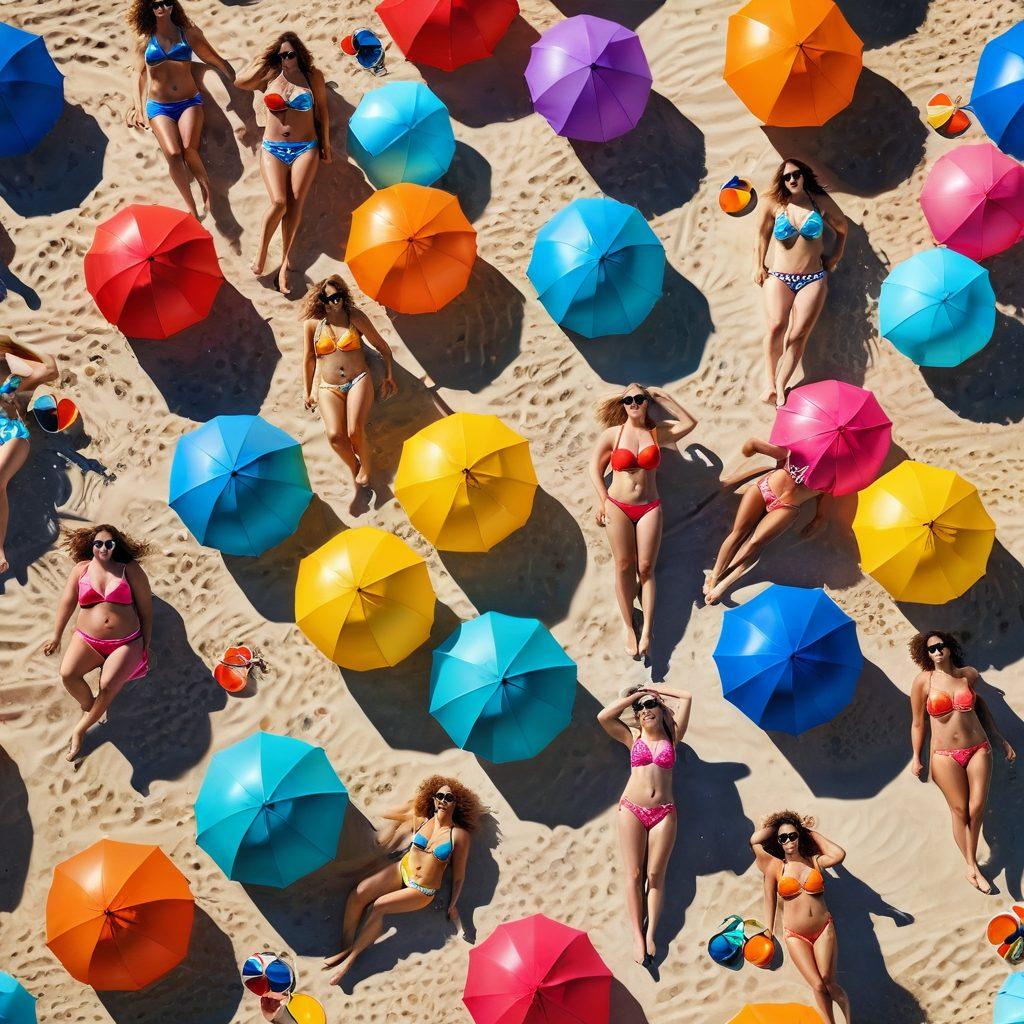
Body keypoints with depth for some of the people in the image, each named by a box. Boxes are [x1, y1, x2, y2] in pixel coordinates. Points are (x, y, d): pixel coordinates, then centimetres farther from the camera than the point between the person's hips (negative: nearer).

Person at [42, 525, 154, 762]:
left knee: (107, 686, -27)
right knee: (68, 674, -28)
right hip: (88, 640, 2)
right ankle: (89, 706, 0)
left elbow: (145, 608, 5)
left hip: (126, 643, -2)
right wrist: (57, 638, 13)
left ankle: (81, 728, -8)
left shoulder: (130, 570, 3)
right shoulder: (82, 569, 8)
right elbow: (67, 602, 13)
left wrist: (146, 646, 3)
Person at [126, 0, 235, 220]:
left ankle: (208, 192, -10)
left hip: (189, 101, -1)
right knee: (173, 153, -21)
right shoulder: (145, 40, 9)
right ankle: (191, 207, -17)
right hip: (159, 107, 1)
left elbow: (216, 60, 13)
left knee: (188, 148, -27)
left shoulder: (188, 34, 8)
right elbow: (139, 75, 12)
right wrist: (138, 108, 5)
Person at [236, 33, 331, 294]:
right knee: (279, 202, -20)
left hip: (305, 149, 0)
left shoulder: (313, 76, 6)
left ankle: (284, 263, -8)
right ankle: (261, 253, -4)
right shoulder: (270, 74, 8)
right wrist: (263, 57, 2)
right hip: (273, 150, 0)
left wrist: (326, 143, 11)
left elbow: (322, 110, 12)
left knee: (295, 204, -13)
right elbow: (240, 81, -7)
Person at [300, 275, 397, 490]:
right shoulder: (312, 323, 7)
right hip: (329, 389, 1)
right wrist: (308, 392, 15)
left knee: (355, 432, -26)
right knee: (335, 435, -26)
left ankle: (366, 466, 2)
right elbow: (308, 360, 14)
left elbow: (382, 346, 13)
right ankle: (353, 466, 1)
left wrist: (389, 376, 7)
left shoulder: (355, 317, 5)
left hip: (358, 381, -1)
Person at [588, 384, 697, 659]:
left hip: (649, 507, 1)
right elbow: (595, 468, 7)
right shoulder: (612, 434, 2)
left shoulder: (657, 432, 6)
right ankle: (629, 628, 3)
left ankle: (647, 630, -10)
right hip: (618, 507, -1)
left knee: (646, 567, -5)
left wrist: (664, 398, 5)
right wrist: (602, 500, -1)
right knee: (624, 566, -1)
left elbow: (689, 422, 2)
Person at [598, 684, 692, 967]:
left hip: (663, 812, 0)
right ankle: (637, 936, -5)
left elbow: (686, 697, 8)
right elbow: (604, 716, -3)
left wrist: (654, 690, 14)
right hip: (632, 809, 0)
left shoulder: (671, 737, 11)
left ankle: (650, 934, -4)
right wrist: (636, 695, 5)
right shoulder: (633, 739, 10)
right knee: (634, 874, -4)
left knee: (655, 874, -3)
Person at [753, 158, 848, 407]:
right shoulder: (774, 204, 4)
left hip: (813, 279, 1)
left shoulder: (820, 202, 5)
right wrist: (758, 266, 13)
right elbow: (762, 235, 16)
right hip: (779, 277, 0)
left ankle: (781, 386, -15)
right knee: (776, 326, -24)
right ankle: (770, 384, -21)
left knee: (798, 334, -15)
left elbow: (842, 228, 20)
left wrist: (836, 256, 15)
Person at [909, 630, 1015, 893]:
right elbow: (918, 723, 2)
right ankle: (971, 865, 13)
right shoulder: (924, 681, -6)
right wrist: (916, 758, 3)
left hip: (978, 749, 2)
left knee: (977, 808, -3)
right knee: (960, 810, 1)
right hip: (945, 756, -2)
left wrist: (1001, 741, 22)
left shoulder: (969, 674, 2)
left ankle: (972, 863, 13)